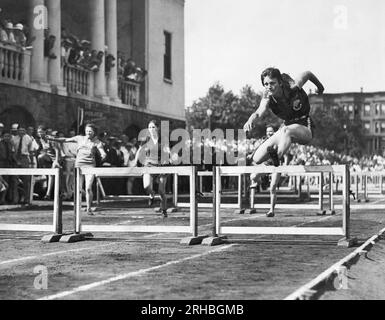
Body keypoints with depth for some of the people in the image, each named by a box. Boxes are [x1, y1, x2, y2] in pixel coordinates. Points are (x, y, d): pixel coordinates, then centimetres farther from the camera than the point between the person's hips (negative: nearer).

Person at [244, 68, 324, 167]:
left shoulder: (292, 88, -21)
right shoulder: (267, 98, -14)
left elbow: (308, 74, -2)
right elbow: (259, 111, -36)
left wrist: (320, 86, 17)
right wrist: (251, 120, -60)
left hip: (305, 130, -4)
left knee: (286, 131, -42)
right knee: (257, 159, -7)